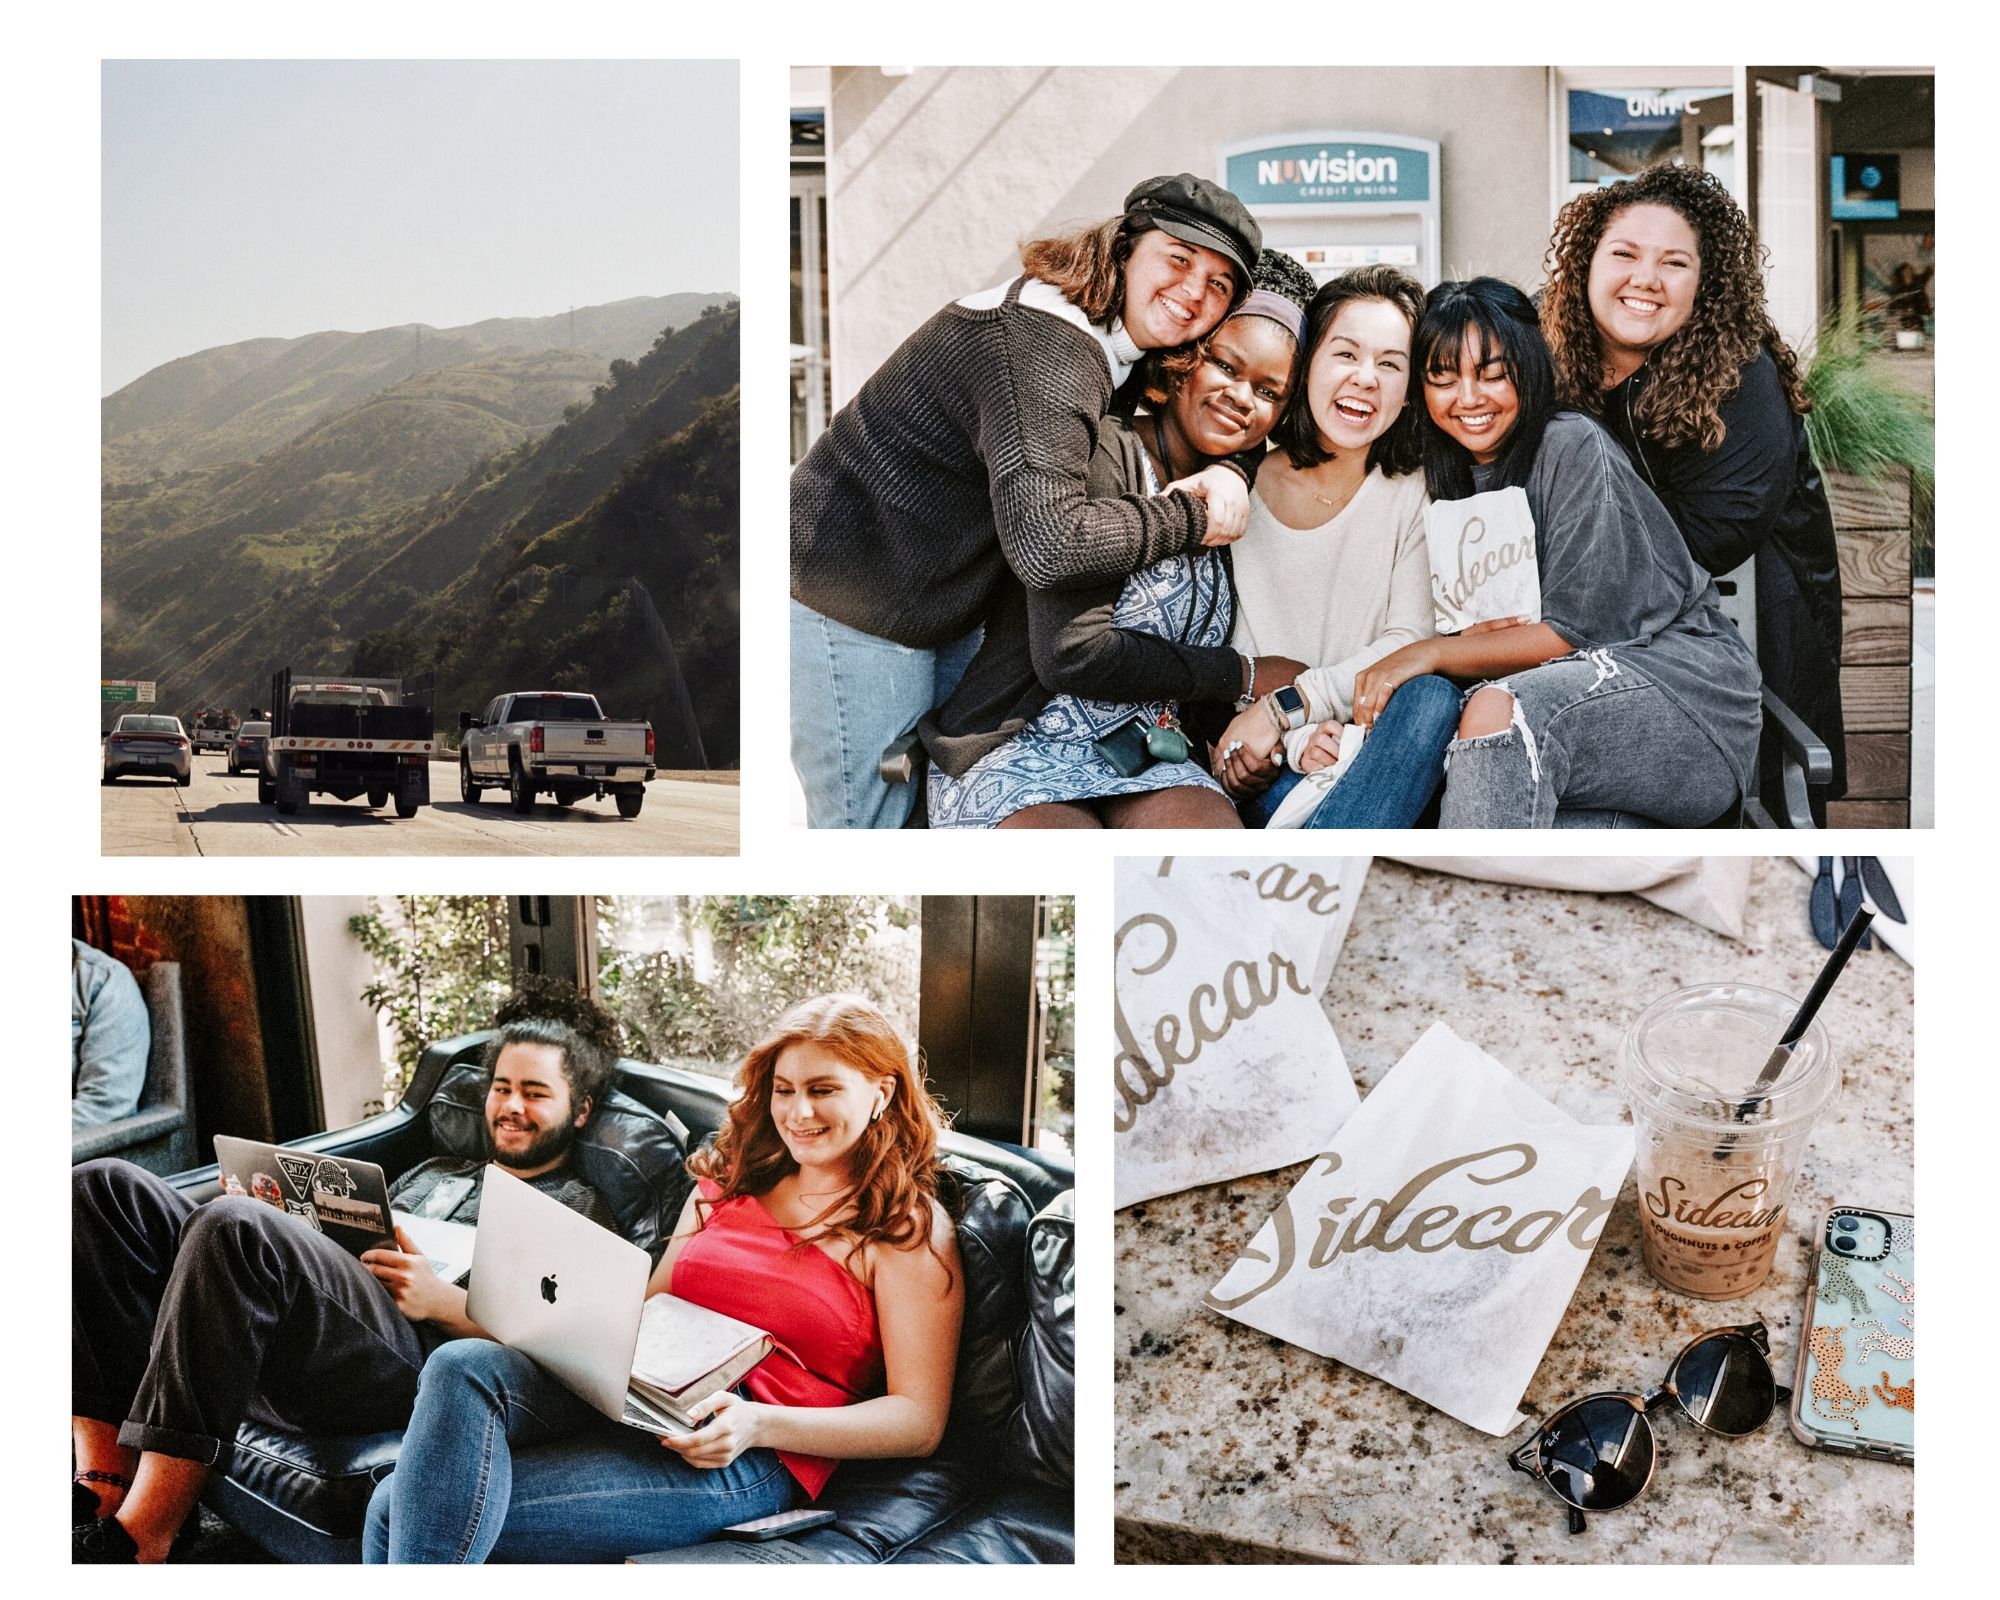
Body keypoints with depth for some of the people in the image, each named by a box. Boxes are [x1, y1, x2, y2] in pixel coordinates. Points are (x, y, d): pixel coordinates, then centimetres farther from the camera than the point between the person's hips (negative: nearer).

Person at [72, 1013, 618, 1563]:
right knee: (103, 1187, -8)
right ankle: (109, 1482, -18)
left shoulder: (579, 1210, 15)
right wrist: (276, 1217, 11)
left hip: (408, 1360, -7)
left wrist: (441, 1300, -15)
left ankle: (141, 1538, -30)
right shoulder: (432, 1172, 37)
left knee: (233, 1225, -34)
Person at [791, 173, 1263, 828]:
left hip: (945, 609, 10)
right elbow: (1047, 543, -38)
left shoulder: (1106, 345, 6)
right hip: (853, 603, -10)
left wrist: (1224, 473, -14)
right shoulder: (1046, 341, -26)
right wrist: (1191, 519, -25)